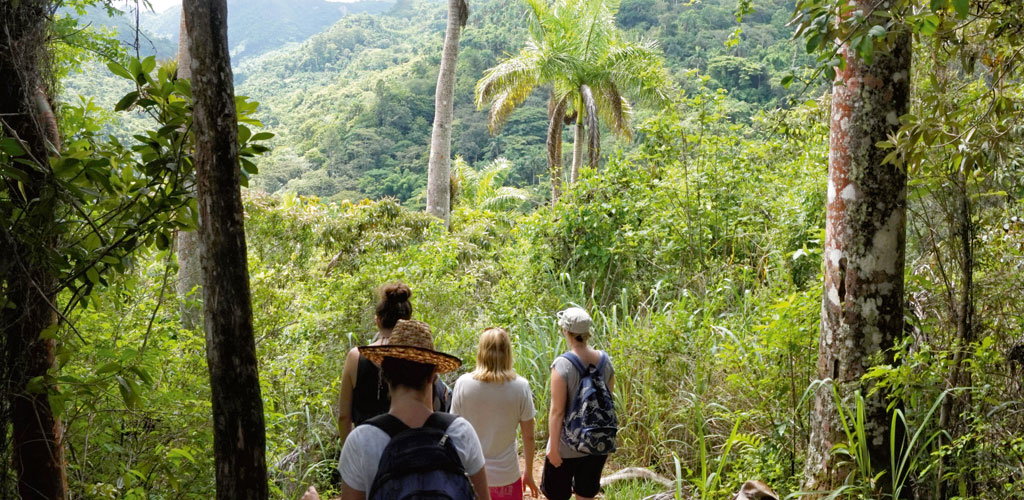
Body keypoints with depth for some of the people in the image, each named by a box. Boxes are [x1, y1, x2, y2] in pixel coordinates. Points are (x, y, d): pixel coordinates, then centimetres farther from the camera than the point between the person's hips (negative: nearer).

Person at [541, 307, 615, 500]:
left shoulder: (563, 364, -20)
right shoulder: (604, 360, -4)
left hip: (568, 447, -5)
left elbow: (557, 411, -19)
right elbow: (608, 401, 5)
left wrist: (553, 447, -10)